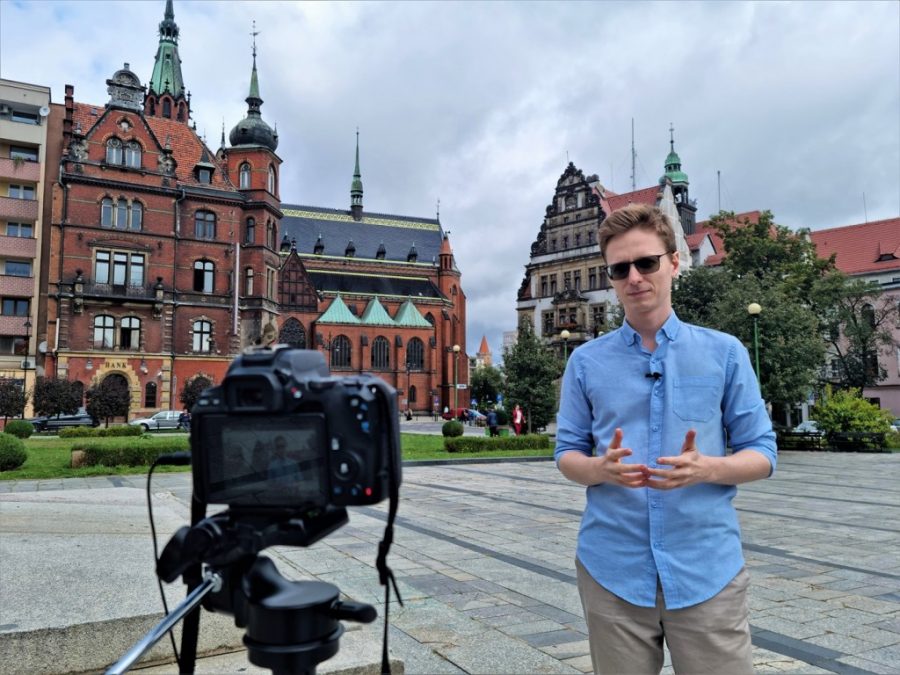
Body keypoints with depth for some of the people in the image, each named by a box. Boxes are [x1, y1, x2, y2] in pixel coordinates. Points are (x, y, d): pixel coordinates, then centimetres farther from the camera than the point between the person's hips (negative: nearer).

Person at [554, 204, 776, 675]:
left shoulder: (725, 353, 1)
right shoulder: (585, 361, 3)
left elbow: (762, 455, 3)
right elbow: (567, 455, 6)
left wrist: (706, 468, -18)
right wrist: (602, 468, -17)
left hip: (707, 569, 0)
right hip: (611, 570, 1)